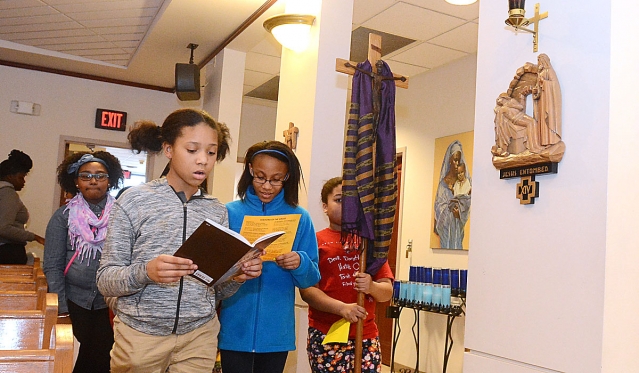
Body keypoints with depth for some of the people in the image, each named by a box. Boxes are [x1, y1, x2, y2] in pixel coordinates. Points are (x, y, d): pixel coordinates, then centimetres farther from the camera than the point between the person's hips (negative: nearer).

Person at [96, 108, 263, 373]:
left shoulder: (218, 212, 4)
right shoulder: (134, 201, -6)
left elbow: (217, 290, 9)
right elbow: (106, 280, -7)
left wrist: (236, 277, -12)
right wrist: (146, 272, -26)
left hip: (199, 337, 3)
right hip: (140, 334, -2)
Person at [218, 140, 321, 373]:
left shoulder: (300, 218, 1)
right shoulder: (229, 213, -2)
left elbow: (312, 279, 2)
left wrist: (300, 264, -19)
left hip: (277, 332, 1)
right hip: (235, 330, -1)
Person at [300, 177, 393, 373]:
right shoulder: (316, 241, 0)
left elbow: (388, 291, 8)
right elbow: (307, 290, -9)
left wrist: (371, 286, -14)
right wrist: (342, 308, -21)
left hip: (367, 335, 3)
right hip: (326, 336, -3)